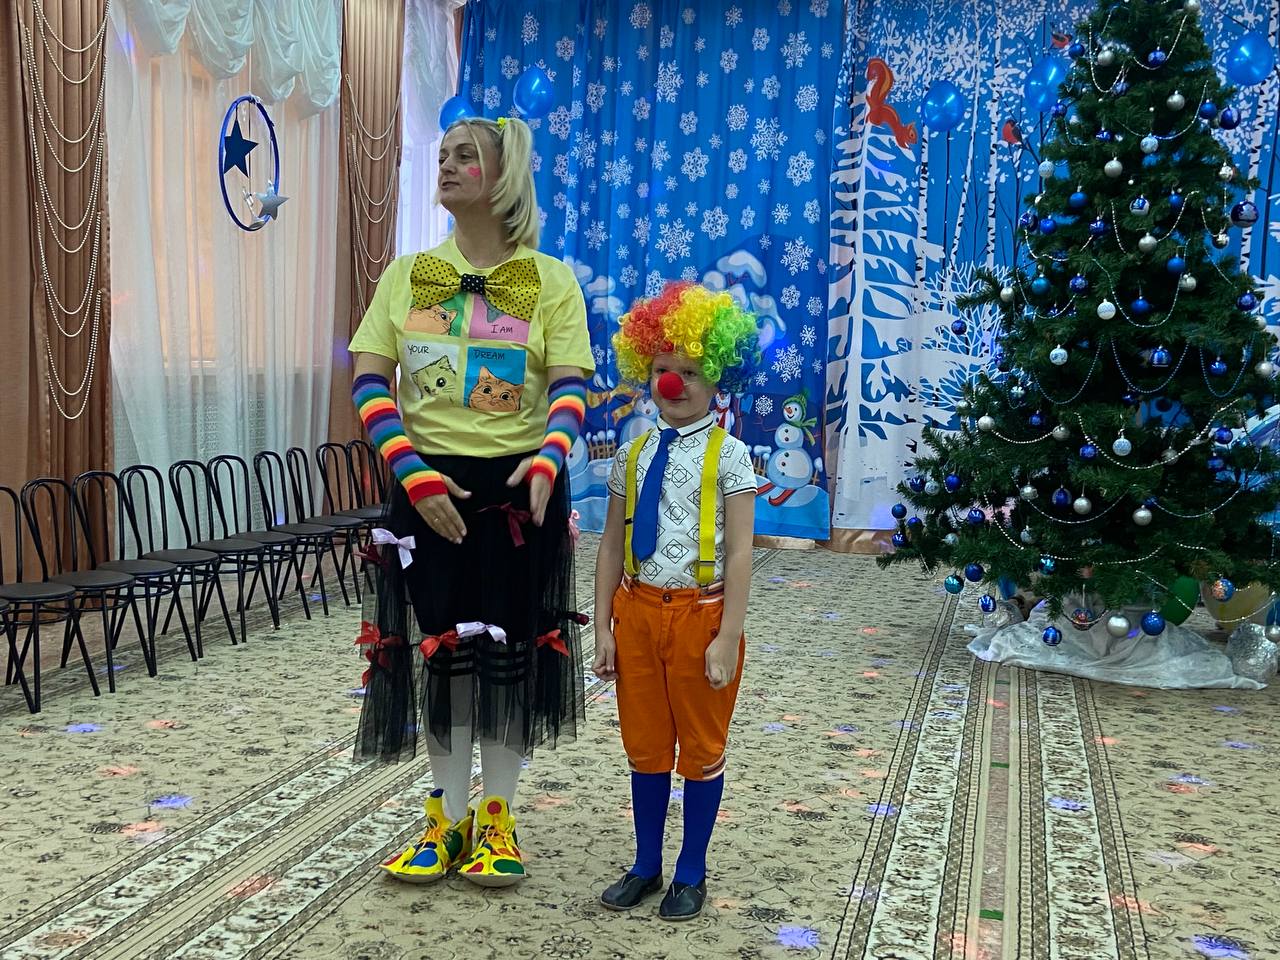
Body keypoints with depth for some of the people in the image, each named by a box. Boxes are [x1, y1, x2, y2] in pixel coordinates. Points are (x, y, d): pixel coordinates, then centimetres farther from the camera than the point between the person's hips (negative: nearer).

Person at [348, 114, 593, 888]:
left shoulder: (551, 280, -1)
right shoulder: (407, 275, 5)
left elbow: (570, 389, -8)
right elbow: (370, 383, -2)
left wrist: (548, 457, -29)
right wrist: (413, 471, -16)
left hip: (517, 485, -2)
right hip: (430, 486, 2)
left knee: (510, 647, 5)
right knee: (438, 646, 8)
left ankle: (498, 817, 24)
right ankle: (449, 817, 24)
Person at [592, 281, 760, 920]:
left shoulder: (727, 453, -7)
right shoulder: (633, 453, 5)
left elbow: (739, 554, -11)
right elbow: (611, 546, 7)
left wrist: (727, 637, -15)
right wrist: (603, 627, 3)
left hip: (700, 612, -4)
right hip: (638, 610, 4)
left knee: (701, 747, 11)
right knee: (644, 746, 15)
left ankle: (691, 874, 28)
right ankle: (646, 866, 32)